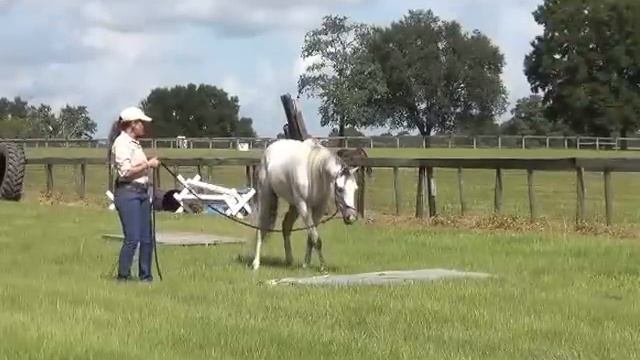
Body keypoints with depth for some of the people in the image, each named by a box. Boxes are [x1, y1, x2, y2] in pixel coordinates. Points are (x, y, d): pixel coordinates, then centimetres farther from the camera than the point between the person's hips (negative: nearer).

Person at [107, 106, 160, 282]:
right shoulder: (122, 143, -10)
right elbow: (126, 171, -18)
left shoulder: (135, 143, 19)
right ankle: (123, 277, -5)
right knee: (132, 238, -12)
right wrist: (148, 165, -12)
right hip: (128, 193, -10)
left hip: (141, 192, 10)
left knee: (147, 239, 9)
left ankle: (145, 276, 17)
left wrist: (150, 164, 11)